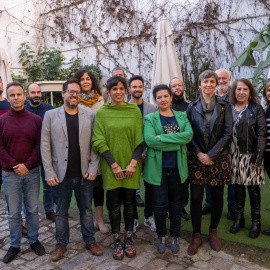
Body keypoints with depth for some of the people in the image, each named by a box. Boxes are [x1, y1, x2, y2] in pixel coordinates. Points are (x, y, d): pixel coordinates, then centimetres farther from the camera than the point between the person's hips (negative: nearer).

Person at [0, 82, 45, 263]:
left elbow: (39, 146, -3)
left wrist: (27, 165, -13)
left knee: (33, 209, 12)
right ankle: (15, 245, 26)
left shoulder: (36, 119, -1)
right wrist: (15, 165, -12)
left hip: (32, 172, 1)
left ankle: (34, 240, 29)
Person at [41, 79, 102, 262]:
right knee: (61, 212, 15)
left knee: (87, 210, 15)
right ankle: (61, 244, 34)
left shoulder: (90, 115, 1)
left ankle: (90, 241, 33)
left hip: (85, 174, 1)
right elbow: (45, 145, -2)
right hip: (61, 175, 0)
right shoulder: (50, 115, 0)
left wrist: (93, 168, -7)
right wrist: (49, 173, -7)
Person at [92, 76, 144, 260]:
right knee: (114, 204, 9)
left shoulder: (134, 110, 2)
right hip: (111, 167, -1)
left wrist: (133, 163, -10)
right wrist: (114, 165, -11)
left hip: (131, 166, 1)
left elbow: (140, 139, 0)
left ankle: (129, 238, 30)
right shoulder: (101, 112, -1)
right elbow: (99, 142, -5)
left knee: (129, 202, 11)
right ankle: (117, 240, 27)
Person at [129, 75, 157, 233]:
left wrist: (146, 153, -10)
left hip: (148, 155, 1)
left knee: (150, 187, 10)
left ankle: (148, 216, 29)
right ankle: (134, 218, 27)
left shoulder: (153, 108, 1)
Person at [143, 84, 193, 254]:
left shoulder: (182, 116, 7)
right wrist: (177, 141, -17)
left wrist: (163, 137, -18)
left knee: (176, 203, 14)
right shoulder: (150, 118, -1)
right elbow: (150, 140, -19)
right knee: (160, 205, 4)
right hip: (157, 168, -2)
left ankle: (175, 237, 33)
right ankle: (161, 236, 29)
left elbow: (189, 135, -12)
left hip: (177, 167, 2)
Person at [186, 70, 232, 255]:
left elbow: (227, 133, -4)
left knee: (217, 196, 9)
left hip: (218, 159, 0)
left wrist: (211, 155, -11)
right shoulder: (192, 107, 4)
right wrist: (199, 154, -10)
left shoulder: (224, 106, 2)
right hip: (197, 159, 0)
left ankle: (213, 232, 30)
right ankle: (196, 235, 17)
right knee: (196, 197, 1)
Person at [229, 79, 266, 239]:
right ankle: (239, 218, 28)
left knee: (253, 189, 7)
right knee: (238, 187, 13)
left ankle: (256, 222, 23)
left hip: (251, 155, -2)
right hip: (234, 155, 3)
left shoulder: (256, 109, -3)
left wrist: (258, 158, -14)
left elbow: (261, 134, -8)